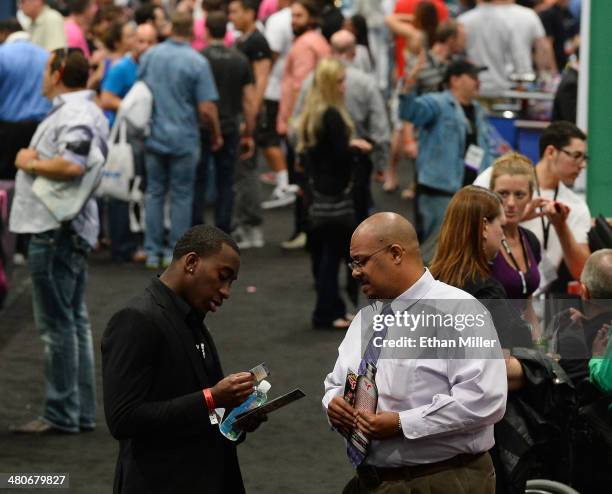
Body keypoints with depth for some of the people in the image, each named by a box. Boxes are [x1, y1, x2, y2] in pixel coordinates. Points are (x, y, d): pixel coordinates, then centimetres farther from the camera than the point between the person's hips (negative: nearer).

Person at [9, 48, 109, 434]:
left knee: (57, 325, -6)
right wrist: (35, 160, 10)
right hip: (70, 229, 11)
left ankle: (62, 414, -2)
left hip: (56, 231, -11)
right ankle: (82, 412, 20)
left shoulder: (75, 116, -17)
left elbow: (71, 166, -32)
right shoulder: (88, 112, 18)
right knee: (75, 322, 14)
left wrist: (31, 163, -17)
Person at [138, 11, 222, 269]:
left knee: (154, 192, 12)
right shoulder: (197, 62, -13)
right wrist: (216, 135, 3)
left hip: (153, 137, 3)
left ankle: (152, 252, 13)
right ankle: (175, 252, 9)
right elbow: (206, 109, -14)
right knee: (181, 196, 7)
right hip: (184, 139, -3)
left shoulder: (150, 55, -1)